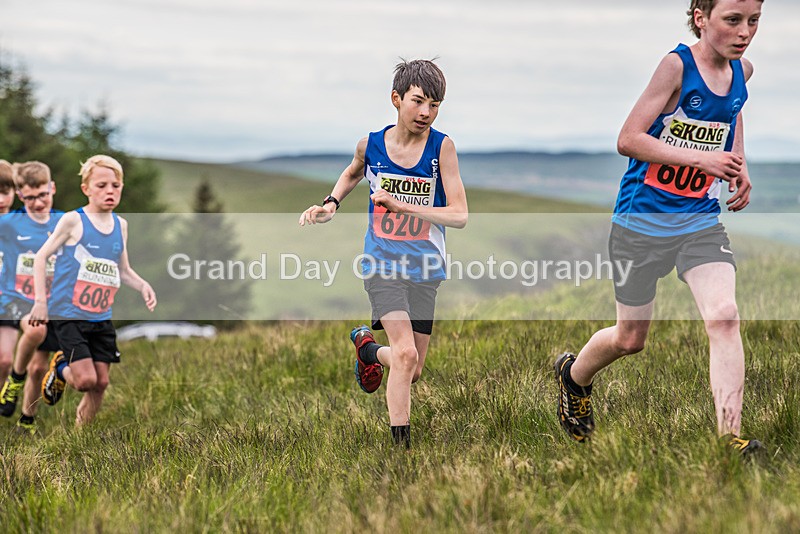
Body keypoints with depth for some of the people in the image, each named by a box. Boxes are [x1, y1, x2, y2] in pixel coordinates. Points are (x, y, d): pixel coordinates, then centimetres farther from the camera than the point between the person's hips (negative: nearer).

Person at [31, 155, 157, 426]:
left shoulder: (120, 225, 9)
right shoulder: (73, 221, -8)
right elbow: (41, 257, -2)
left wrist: (143, 286, -1)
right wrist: (40, 300, -10)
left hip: (101, 318, 6)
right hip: (68, 314, -6)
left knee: (101, 382, 3)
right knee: (86, 380, -15)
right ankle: (60, 370, 18)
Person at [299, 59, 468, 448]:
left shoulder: (442, 147, -10)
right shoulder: (370, 145, -4)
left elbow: (459, 215, -16)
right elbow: (353, 172, 23)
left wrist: (401, 206, -24)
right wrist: (330, 204, 6)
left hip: (425, 269, 1)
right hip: (382, 263, -1)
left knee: (412, 371, 10)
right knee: (405, 354, -21)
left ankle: (367, 346, 42)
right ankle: (401, 444, -13)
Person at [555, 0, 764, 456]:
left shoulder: (742, 71, 1)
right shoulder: (676, 65, -18)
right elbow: (628, 139, -20)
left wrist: (739, 164, 9)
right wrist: (700, 158, -26)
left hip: (701, 220, 4)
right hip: (643, 220, -4)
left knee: (724, 315, -19)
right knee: (631, 338, 10)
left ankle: (730, 435, -19)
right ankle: (574, 375, 42)